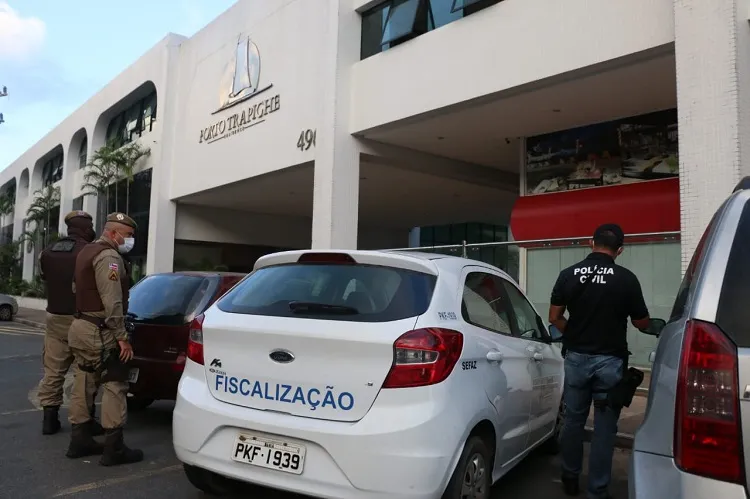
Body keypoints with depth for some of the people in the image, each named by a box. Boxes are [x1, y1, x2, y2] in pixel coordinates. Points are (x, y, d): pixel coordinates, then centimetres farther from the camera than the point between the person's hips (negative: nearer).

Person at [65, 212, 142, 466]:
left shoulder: (88, 251, 17)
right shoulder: (108, 256, -16)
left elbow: (88, 291, 17)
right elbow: (112, 302, -23)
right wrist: (122, 336, -20)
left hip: (81, 326, 11)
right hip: (98, 332, -11)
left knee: (83, 384, 14)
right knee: (114, 386, -7)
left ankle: (79, 441, 22)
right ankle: (114, 449, -4)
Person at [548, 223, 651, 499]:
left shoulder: (568, 275, -4)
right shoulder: (626, 278, -9)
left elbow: (554, 317, -1)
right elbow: (642, 323, 0)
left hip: (576, 357, 2)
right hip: (609, 360, -2)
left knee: (573, 420, 16)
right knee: (604, 426, 7)